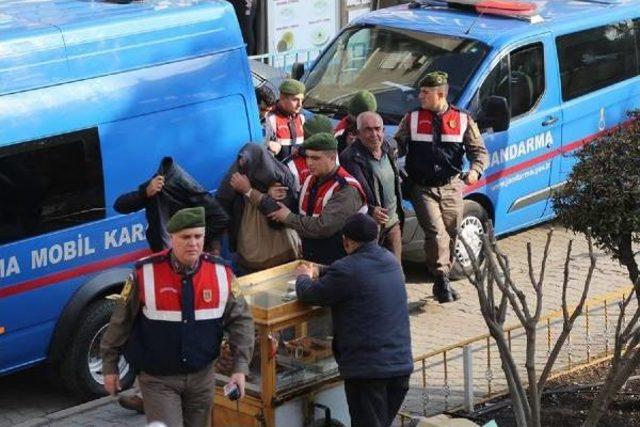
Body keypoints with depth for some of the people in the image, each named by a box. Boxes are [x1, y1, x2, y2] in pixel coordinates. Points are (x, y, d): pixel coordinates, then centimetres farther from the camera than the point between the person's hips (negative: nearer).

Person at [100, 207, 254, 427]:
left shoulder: (221, 273, -6)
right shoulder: (146, 273, -13)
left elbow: (241, 320, 1)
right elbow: (121, 320, -3)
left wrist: (240, 368, -8)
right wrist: (110, 366, 3)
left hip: (202, 377, 3)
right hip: (158, 379, -3)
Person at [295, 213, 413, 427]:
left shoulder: (346, 270, -17)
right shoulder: (391, 261, 8)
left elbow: (308, 295, -7)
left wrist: (304, 276, 15)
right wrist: (319, 275, 25)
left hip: (367, 369, -7)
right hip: (402, 363, 7)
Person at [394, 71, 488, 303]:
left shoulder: (463, 120, 5)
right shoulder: (412, 119, 7)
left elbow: (479, 151, 5)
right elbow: (397, 145, 10)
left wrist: (475, 170, -15)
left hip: (451, 188, 1)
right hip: (423, 188, -1)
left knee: (450, 235, 8)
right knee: (436, 232, -16)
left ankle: (442, 281, 24)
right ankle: (442, 280, -11)